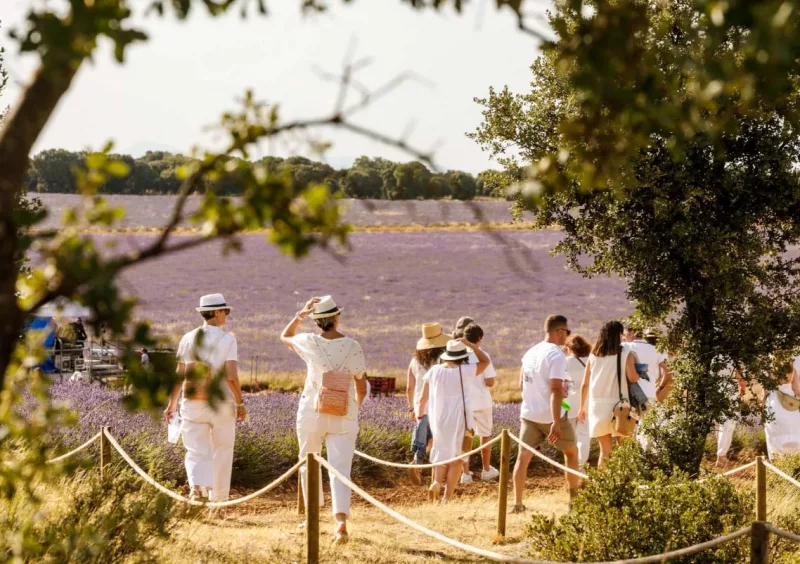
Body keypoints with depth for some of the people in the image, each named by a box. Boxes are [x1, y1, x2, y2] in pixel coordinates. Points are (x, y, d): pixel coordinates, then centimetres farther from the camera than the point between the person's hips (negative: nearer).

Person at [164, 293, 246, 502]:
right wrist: (240, 403, -4)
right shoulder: (227, 339, -8)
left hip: (193, 404, 2)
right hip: (221, 404, -2)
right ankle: (218, 498, 24)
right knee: (222, 453, 16)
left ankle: (198, 488, -26)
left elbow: (179, 375, 4)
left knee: (196, 452, 1)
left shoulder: (188, 339, 3)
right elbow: (231, 377, -15)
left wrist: (172, 403, 16)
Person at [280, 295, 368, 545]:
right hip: (344, 416, 0)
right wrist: (355, 407, 21)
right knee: (340, 468, -2)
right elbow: (361, 387, 2)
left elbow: (285, 336, 17)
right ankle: (341, 521, -21)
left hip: (312, 412, 0)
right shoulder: (352, 346, -6)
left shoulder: (310, 343, -7)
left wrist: (301, 313, 7)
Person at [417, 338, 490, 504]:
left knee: (442, 453, 21)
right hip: (457, 418, -3)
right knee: (456, 458, 7)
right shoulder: (463, 371, -10)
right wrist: (470, 344, 4)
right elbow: (485, 361, 3)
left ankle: (436, 481, -6)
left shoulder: (434, 370, -1)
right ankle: (447, 498, 1)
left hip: (437, 419, 3)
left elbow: (424, 397, 4)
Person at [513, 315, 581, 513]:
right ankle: (574, 497, 20)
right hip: (551, 416, -5)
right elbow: (556, 390, -23)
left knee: (523, 457, 4)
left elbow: (521, 385, 17)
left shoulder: (531, 352, 9)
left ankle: (517, 502, -5)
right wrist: (556, 424, -26)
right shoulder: (556, 355, -15)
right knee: (571, 451, 15)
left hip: (528, 414, 5)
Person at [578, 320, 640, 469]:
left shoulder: (594, 355, 8)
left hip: (597, 405, 4)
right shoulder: (625, 353, -3)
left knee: (605, 450, 10)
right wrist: (639, 372, 10)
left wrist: (582, 407, 19)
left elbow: (585, 384, 9)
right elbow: (633, 378, -12)